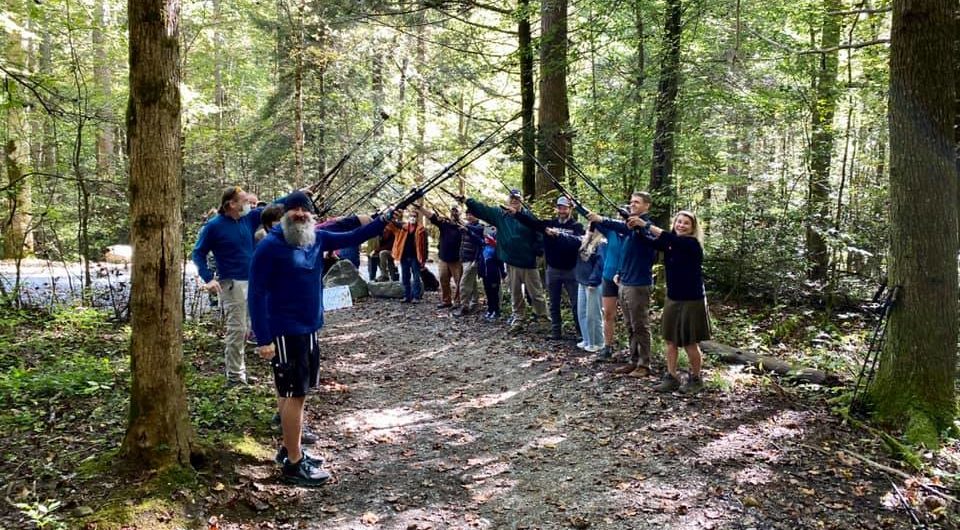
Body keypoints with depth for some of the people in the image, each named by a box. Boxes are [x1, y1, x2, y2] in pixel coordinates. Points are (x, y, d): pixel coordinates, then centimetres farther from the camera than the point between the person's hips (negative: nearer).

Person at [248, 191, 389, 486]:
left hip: (309, 330, 7)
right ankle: (293, 463, 7)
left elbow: (351, 238, 10)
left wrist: (384, 222, -3)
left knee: (295, 392, 16)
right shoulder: (270, 246, -14)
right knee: (295, 394, -3)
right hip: (285, 333, -7)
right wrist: (263, 340, -20)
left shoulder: (317, 238, 5)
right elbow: (256, 295, -16)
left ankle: (289, 448, 30)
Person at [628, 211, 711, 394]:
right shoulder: (670, 244, 5)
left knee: (690, 343, 3)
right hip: (672, 300, 7)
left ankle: (695, 379, 21)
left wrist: (645, 224, -28)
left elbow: (669, 238, -29)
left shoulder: (692, 244, -15)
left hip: (692, 301, -6)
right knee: (670, 340, 9)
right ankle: (671, 378, 18)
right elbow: (649, 242, 1)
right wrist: (636, 227, -16)